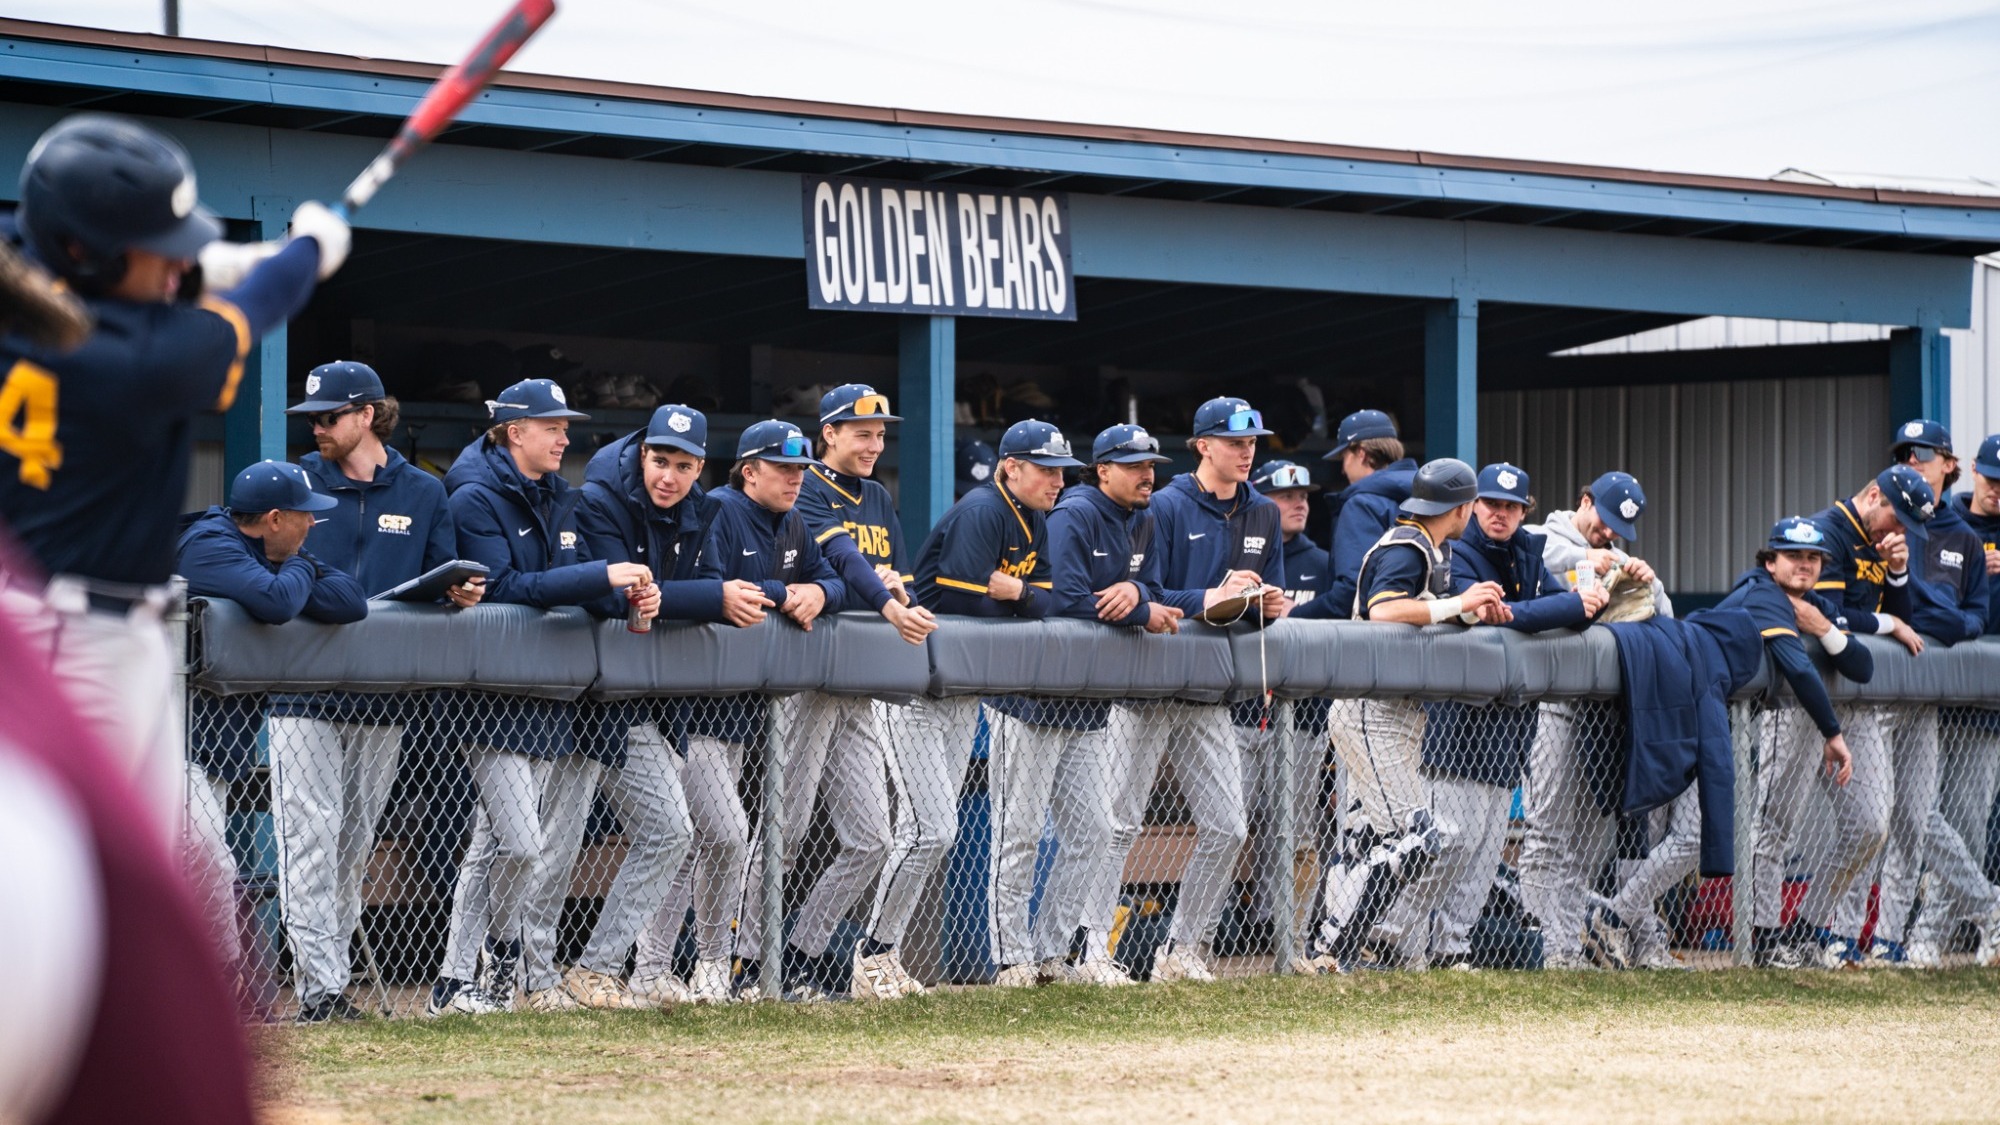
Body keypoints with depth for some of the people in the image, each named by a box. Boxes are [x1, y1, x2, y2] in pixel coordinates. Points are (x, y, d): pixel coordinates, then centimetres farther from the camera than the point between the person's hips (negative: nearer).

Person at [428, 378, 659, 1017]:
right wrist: (600, 576, -23)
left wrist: (630, 595, -8)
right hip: (493, 695, -7)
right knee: (520, 843, -15)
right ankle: (504, 954, 1)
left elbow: (578, 590, 15)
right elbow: (504, 588, -20)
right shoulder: (476, 498, -8)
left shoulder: (558, 498, 17)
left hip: (553, 692, 7)